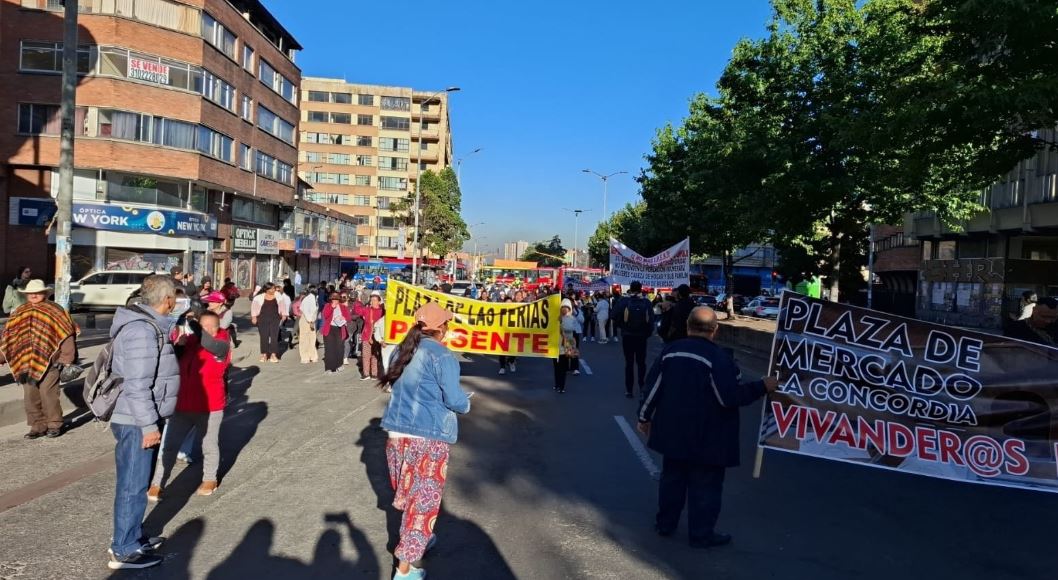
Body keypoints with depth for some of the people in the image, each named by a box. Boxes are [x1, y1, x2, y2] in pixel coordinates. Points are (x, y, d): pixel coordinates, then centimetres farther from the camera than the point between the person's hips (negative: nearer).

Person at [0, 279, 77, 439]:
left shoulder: (54, 311, 1)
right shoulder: (19, 313, 16)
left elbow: (67, 335, -5)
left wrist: (65, 359, -11)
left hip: (49, 361, -5)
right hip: (26, 363, 5)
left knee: (47, 393, -9)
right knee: (30, 396, 7)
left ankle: (54, 425, 5)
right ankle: (38, 426, 18)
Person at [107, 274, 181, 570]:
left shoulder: (147, 325, 9)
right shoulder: (142, 331, -23)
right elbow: (137, 385, -26)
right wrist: (149, 425, -23)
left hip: (136, 418, 10)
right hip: (135, 421, -10)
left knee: (135, 482, 20)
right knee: (133, 485, 1)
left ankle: (131, 537, 33)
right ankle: (124, 551, 12)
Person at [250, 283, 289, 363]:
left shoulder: (279, 296, 2)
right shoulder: (259, 297, -3)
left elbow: (283, 305, 13)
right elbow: (254, 306, 5)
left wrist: (284, 315, 12)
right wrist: (254, 316, 3)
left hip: (275, 319, 1)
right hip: (263, 319, -1)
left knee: (274, 336, -5)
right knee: (264, 337, 4)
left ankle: (273, 355, -3)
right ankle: (264, 354, 14)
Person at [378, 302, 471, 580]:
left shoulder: (403, 351, 9)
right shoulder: (442, 356, -14)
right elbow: (454, 400, -15)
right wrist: (467, 403, 6)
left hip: (397, 430, 7)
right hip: (428, 436, -7)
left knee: (410, 491, 23)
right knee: (424, 497, 3)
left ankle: (419, 540, 42)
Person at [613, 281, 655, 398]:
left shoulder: (624, 301, -10)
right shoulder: (646, 303, -7)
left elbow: (615, 317, -11)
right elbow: (651, 320, -6)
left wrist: (621, 326, 7)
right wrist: (648, 333, 6)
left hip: (628, 336, -1)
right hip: (642, 336, 1)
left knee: (629, 362, 8)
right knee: (641, 362, 15)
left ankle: (629, 390, 8)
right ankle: (642, 385, 7)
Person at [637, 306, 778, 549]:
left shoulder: (670, 351, -2)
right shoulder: (718, 357, -18)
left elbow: (653, 388, 1)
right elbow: (730, 398, -21)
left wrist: (645, 417, 13)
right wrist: (762, 386, -9)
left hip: (673, 432, 5)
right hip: (707, 437, -5)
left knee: (672, 478, 19)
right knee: (705, 485, 8)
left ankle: (665, 523, 30)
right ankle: (702, 534, 16)